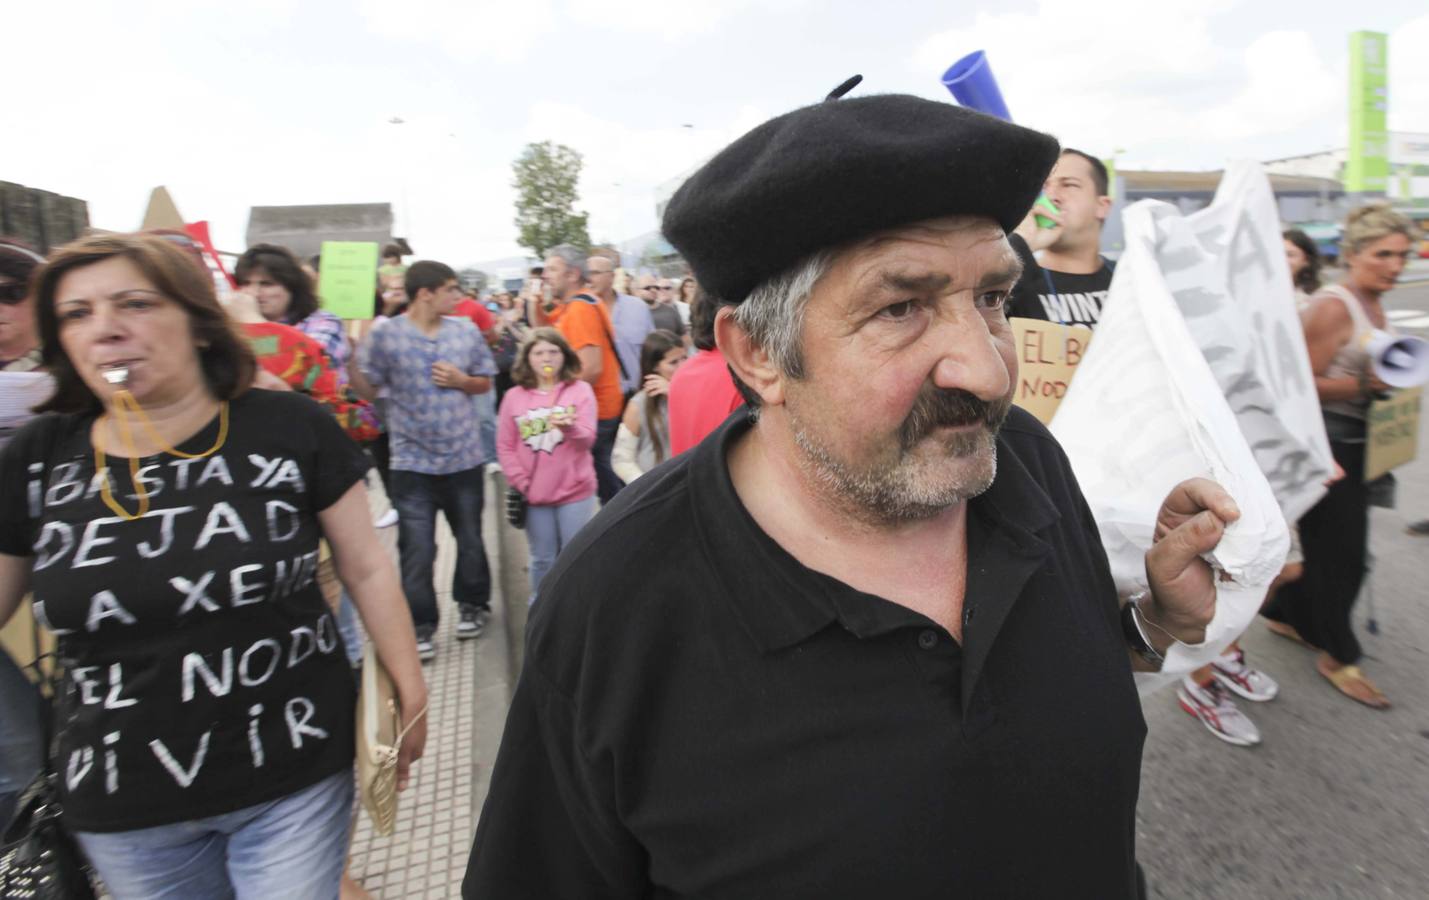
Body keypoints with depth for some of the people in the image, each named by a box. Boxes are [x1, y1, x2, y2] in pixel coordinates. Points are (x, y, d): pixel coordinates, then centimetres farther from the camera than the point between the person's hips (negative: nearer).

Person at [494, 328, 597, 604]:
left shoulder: (580, 390, -4)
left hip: (575, 492, -2)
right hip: (534, 494, 2)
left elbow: (588, 439, -13)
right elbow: (504, 447, 4)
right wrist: (520, 483, -5)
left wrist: (570, 428, -34)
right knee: (542, 559, 14)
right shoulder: (514, 396, 1)